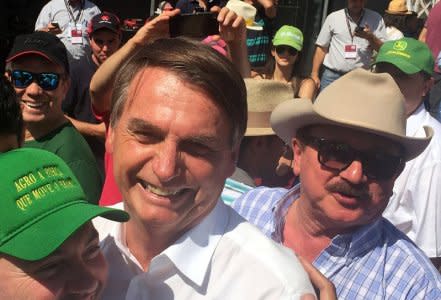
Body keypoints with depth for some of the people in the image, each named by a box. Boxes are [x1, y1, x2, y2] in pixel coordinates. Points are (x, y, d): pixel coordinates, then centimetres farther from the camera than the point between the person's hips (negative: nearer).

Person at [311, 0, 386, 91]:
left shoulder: (376, 19, 7)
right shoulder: (333, 17, 7)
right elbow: (321, 48, 7)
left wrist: (371, 37, -14)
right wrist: (314, 74, 1)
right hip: (332, 76, 0)